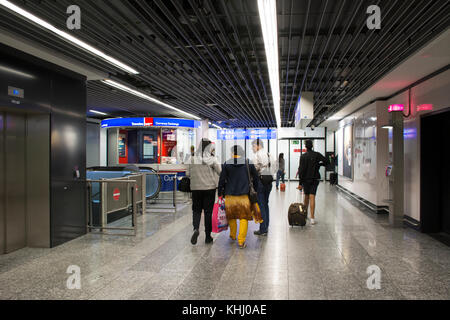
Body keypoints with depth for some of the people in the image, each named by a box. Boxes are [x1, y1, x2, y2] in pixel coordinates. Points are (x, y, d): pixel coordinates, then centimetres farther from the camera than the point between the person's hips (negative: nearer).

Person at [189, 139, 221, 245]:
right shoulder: (212, 159, -9)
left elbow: (189, 174, 2)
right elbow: (221, 173, -9)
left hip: (196, 188, 1)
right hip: (210, 188, -1)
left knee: (196, 210, 14)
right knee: (208, 211, 9)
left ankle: (196, 228, -11)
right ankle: (208, 236, 14)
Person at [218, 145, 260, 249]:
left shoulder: (227, 164, -2)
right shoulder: (249, 163, 2)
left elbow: (222, 180, -1)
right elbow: (255, 179, 8)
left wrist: (220, 193, 9)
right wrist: (255, 191, 20)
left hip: (230, 195, 0)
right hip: (244, 195, 0)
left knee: (231, 216, 19)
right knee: (244, 218, 5)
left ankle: (233, 235, 35)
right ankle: (241, 241, 0)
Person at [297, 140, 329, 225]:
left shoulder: (303, 156, -7)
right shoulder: (317, 155, -2)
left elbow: (301, 170, -10)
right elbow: (326, 161, -5)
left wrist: (300, 183, -8)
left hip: (305, 179, 0)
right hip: (315, 179, 0)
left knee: (306, 196, 17)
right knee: (312, 197, -5)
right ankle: (312, 218, -13)